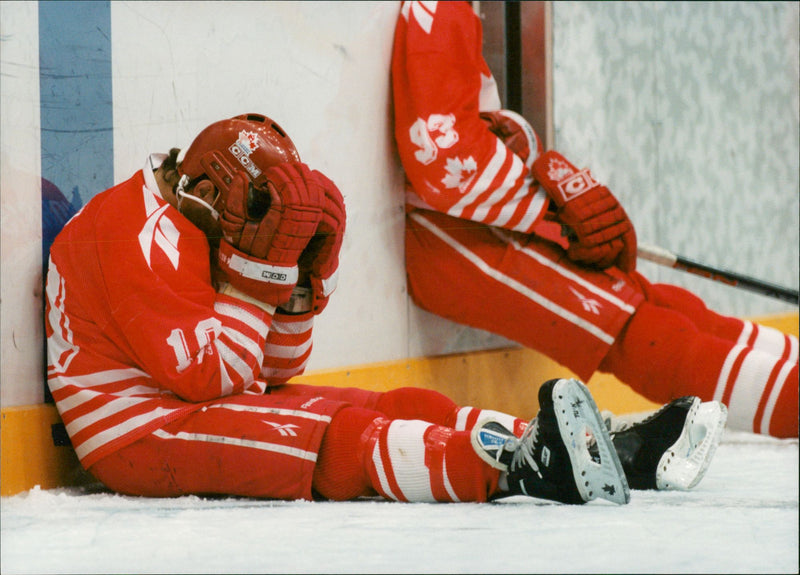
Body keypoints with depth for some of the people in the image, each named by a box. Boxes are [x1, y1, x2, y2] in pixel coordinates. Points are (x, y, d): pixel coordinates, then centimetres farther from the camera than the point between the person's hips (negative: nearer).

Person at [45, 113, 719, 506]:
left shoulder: (199, 237, 16)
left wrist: (297, 285, 0)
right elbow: (205, 375, -21)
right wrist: (255, 276, -16)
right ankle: (516, 467, -50)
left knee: (404, 407, -5)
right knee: (336, 436, -31)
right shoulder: (145, 236, -15)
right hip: (136, 432, -9)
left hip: (191, 407, 9)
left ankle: (595, 448, -16)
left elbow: (269, 372, 14)